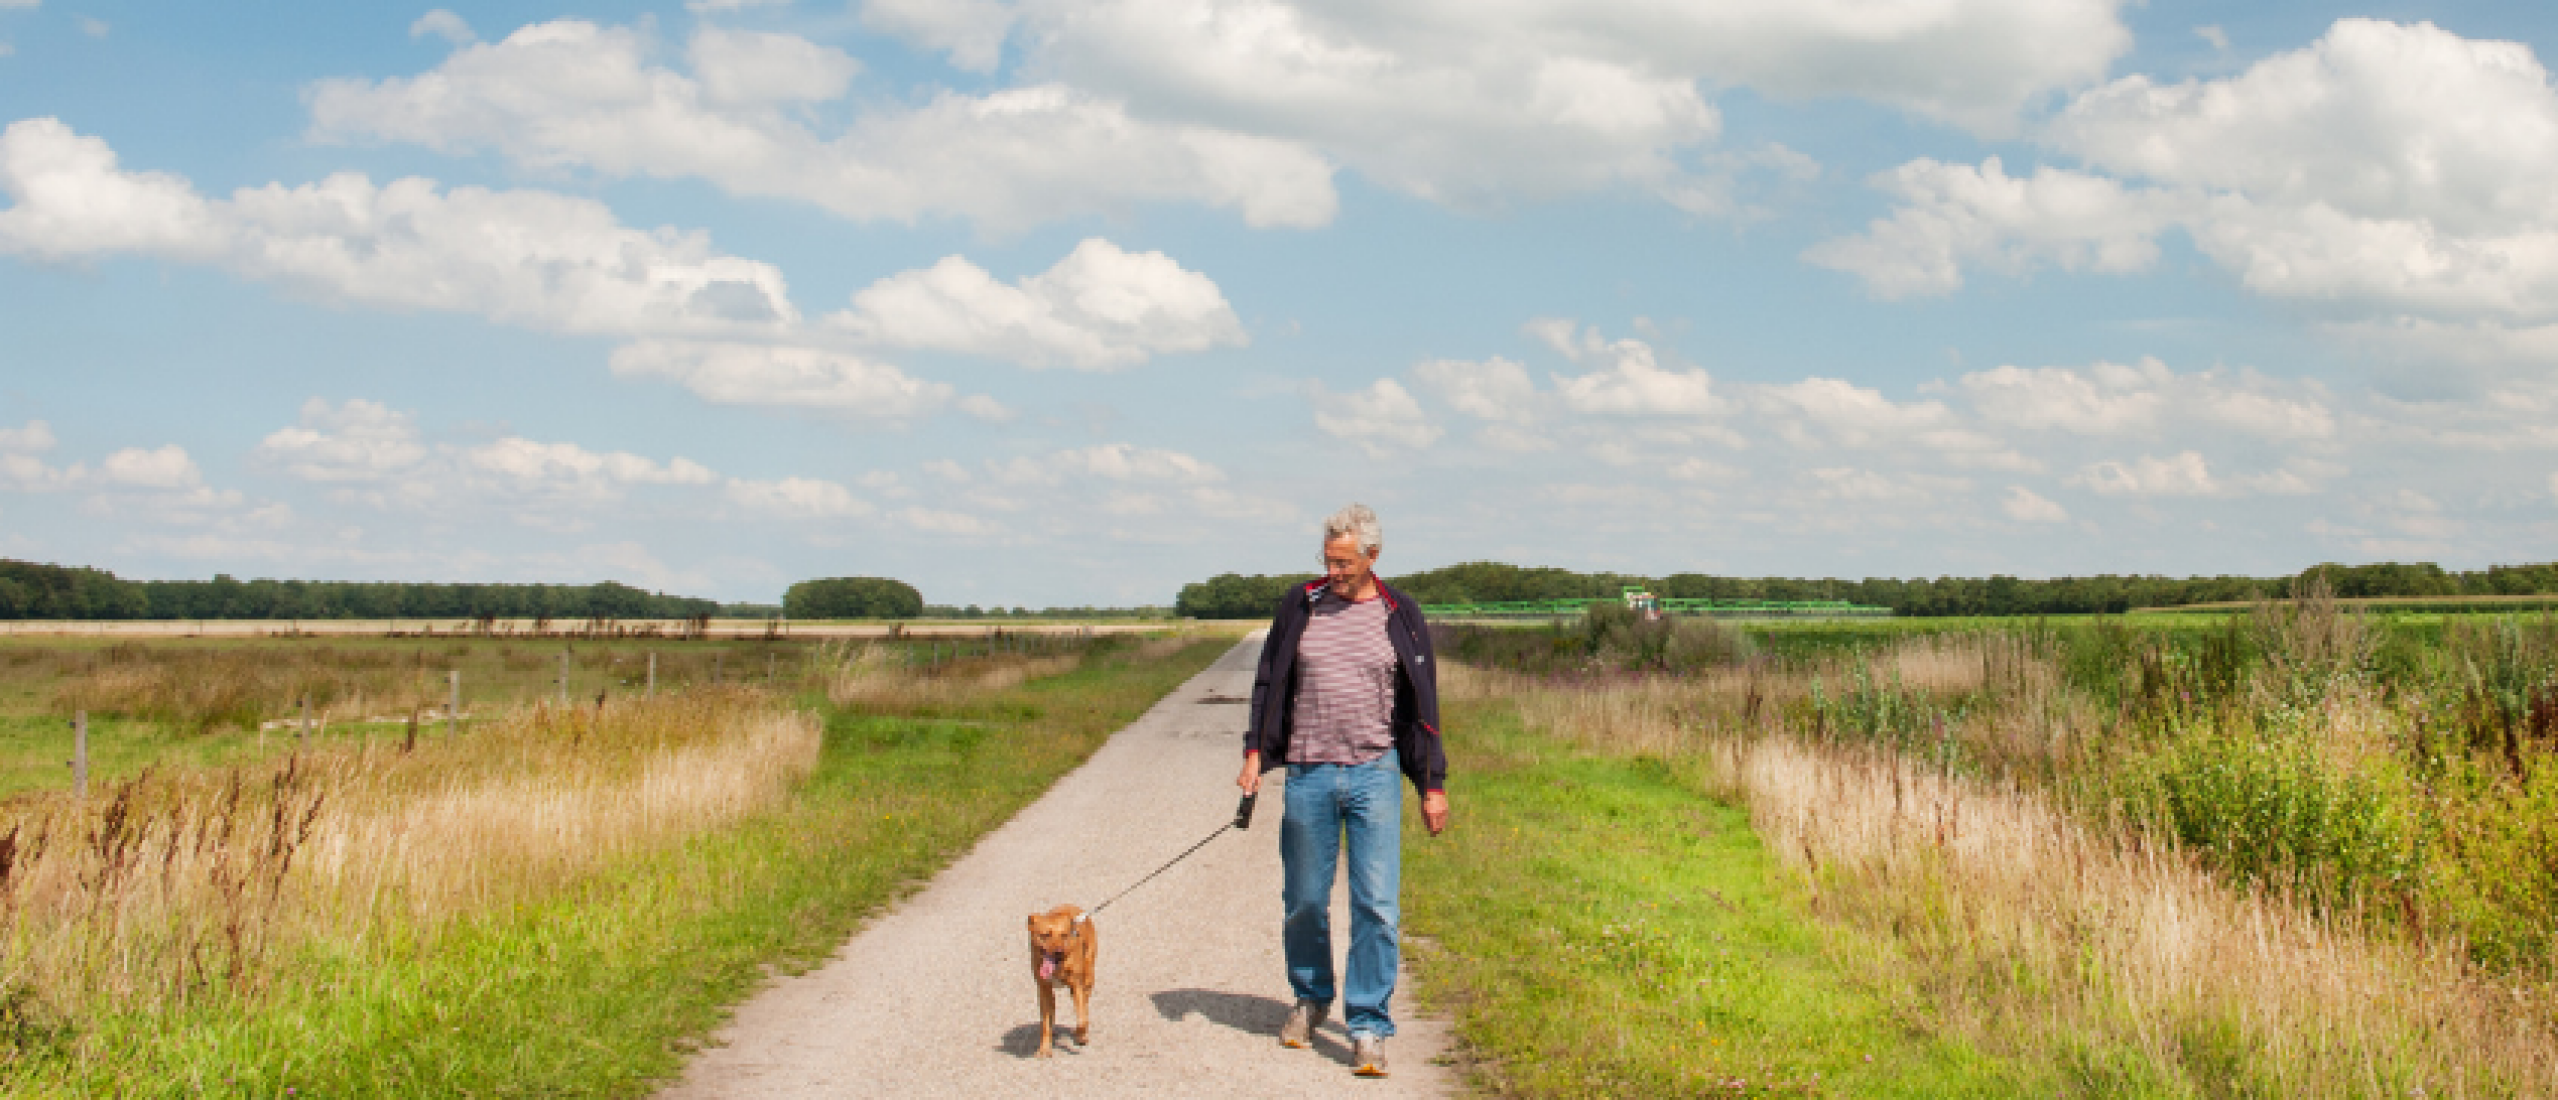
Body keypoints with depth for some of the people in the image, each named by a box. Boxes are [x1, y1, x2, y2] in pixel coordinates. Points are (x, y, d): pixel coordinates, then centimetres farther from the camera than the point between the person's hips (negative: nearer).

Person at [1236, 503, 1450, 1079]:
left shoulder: (1400, 616, 2)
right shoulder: (1299, 606, 4)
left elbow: (1422, 706, 7)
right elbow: (1269, 683, 12)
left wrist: (1433, 784, 5)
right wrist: (1255, 753, 4)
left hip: (1373, 774, -1)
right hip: (1307, 776, 1)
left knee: (1377, 905, -6)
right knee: (1304, 901, 10)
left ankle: (1368, 1027, 2)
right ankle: (1311, 999, 33)